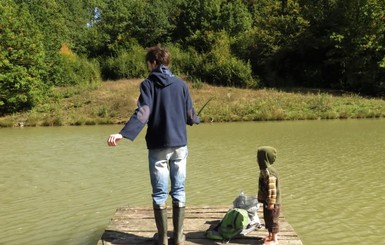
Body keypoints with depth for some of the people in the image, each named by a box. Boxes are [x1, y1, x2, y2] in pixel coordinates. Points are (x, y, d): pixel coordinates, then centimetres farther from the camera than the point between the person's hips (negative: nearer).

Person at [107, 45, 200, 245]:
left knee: (160, 194, 7)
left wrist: (123, 133, -28)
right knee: (179, 191, 11)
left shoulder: (148, 83, -3)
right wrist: (197, 120, 32)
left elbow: (142, 113, -19)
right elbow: (190, 117, 8)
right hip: (180, 145, 3)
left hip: (158, 146, -2)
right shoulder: (181, 84, 6)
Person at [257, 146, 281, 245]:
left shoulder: (268, 172, -27)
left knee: (272, 220, 5)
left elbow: (272, 189, -26)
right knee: (267, 219, 21)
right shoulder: (264, 170, 6)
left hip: (272, 202, -9)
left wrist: (271, 203, -23)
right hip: (267, 201, 10)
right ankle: (270, 236, 37)